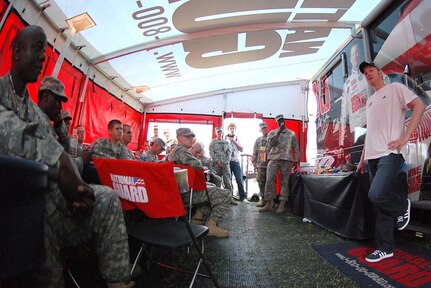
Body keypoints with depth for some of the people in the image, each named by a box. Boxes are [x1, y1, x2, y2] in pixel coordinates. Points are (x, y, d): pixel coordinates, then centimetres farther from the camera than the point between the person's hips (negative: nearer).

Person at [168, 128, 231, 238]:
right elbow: (197, 165, -31)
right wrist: (199, 162, -4)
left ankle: (198, 216, 19)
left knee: (213, 188, 28)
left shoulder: (173, 151, 17)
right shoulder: (181, 150, -16)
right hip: (187, 193, -11)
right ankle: (211, 226, -6)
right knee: (225, 194, -13)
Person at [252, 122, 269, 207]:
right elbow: (254, 153, 13)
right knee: (261, 182, 3)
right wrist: (254, 164, 7)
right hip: (261, 165, 3)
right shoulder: (258, 140, 13)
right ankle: (262, 198, 13)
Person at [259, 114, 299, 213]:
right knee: (269, 181, -6)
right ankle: (268, 204, -1)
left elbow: (296, 148, 11)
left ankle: (282, 205, 6)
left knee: (284, 182, 0)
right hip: (273, 159, 0)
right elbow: (271, 143, -6)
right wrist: (279, 132, -10)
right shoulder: (272, 133, 13)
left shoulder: (291, 133, 13)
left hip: (286, 160, 0)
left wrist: (296, 160, 1)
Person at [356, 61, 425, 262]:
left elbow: (419, 106, -5)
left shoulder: (395, 88, 7)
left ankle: (403, 205, 12)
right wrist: (362, 159, 19)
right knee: (379, 203, 7)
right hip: (373, 157, 7)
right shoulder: (370, 100, 23)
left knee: (376, 195, -22)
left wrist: (405, 137, -15)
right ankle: (385, 248, 16)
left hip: (389, 154, -6)